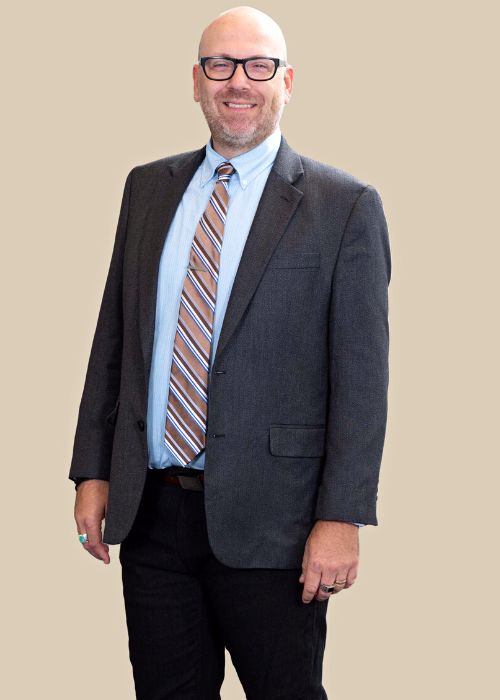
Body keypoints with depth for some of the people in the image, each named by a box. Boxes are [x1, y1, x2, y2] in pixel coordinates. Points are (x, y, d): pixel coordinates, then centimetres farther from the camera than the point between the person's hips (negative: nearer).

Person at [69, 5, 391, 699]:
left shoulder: (345, 205, -5)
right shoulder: (149, 188, 10)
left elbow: (362, 374, -8)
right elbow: (112, 336, 12)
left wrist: (341, 517, -12)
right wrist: (92, 470, 7)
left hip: (266, 518, -4)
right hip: (148, 507, 4)